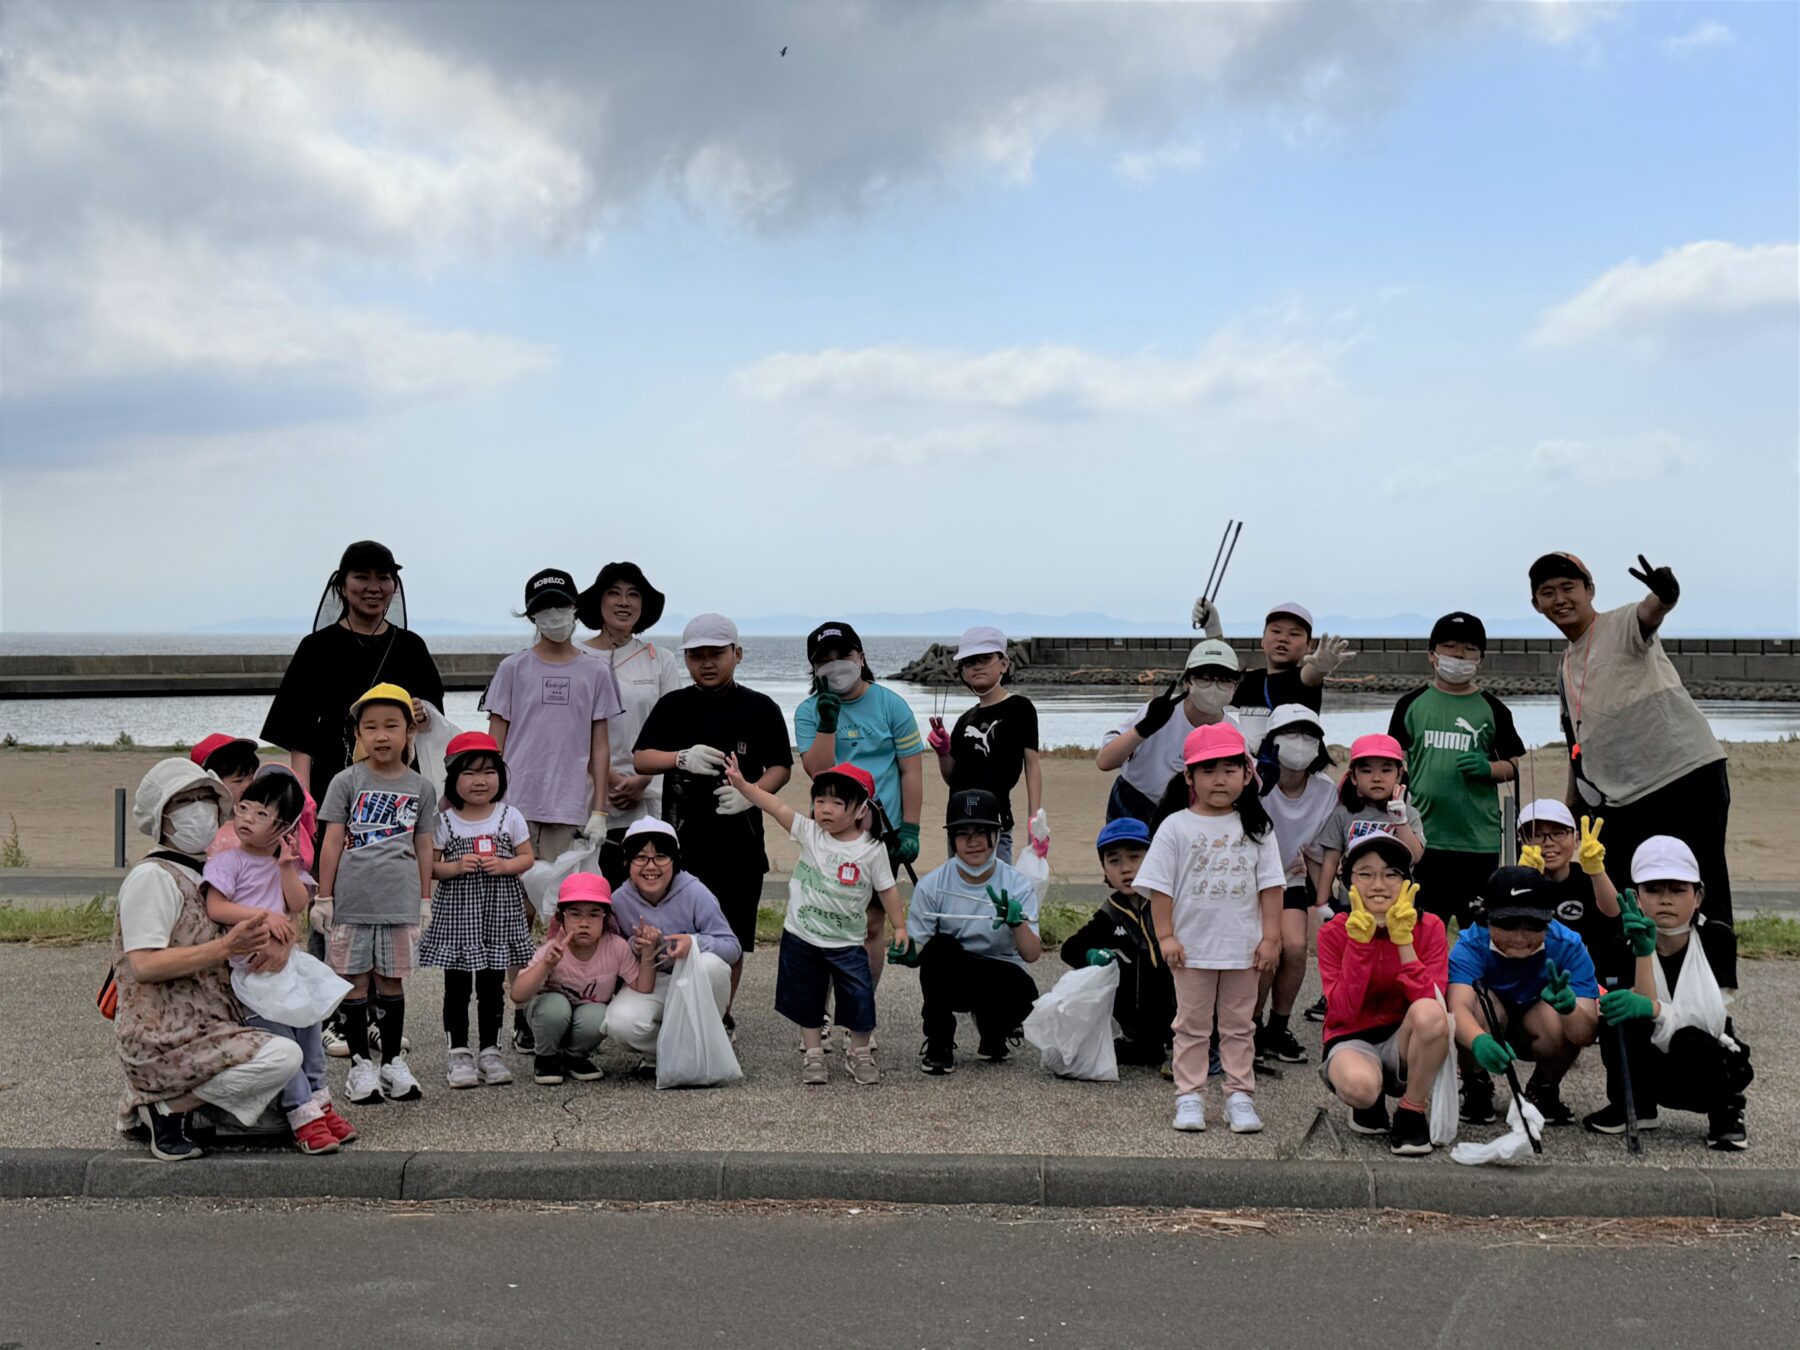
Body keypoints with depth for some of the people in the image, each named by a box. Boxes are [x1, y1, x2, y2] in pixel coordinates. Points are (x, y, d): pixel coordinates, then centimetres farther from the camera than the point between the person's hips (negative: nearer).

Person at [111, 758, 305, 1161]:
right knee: (283, 1056, -25)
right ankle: (171, 1109, -5)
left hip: (207, 1029, 10)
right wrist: (227, 947, -22)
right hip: (164, 1041, -10)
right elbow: (144, 965, -19)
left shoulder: (207, 875, 19)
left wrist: (276, 938, -1)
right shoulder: (152, 877, -9)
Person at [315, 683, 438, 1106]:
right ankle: (360, 1064, 13)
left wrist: (424, 901, 11)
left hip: (399, 902, 1)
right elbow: (332, 843, 1)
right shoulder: (347, 782, 1)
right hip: (352, 901, -1)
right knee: (354, 981, 4)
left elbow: (423, 849, 11)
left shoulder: (421, 788, 7)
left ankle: (393, 1062, 19)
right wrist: (324, 898, -1)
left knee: (392, 980, 9)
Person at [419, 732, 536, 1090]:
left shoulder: (510, 817, 2)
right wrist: (455, 867, -18)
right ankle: (458, 1053, 12)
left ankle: (489, 1051, 18)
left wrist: (504, 866, -14)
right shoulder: (444, 821, -2)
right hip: (457, 912, -1)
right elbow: (430, 866, 0)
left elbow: (527, 857, 4)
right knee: (457, 987, 4)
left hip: (499, 914, 1)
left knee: (493, 986, 8)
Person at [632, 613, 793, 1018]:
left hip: (740, 842, 0)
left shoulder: (760, 708, 3)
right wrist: (683, 759, -17)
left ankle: (722, 1014, 23)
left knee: (731, 940, 8)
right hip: (683, 839, 0)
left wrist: (751, 793, -15)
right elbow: (640, 759, 2)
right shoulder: (673, 706, 5)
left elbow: (781, 767, 4)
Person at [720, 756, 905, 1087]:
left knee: (859, 998, -1)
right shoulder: (810, 833, -6)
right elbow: (777, 807, -14)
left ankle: (860, 1053, 19)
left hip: (846, 942, -2)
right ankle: (812, 1053, 28)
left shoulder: (872, 850, -9)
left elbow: (887, 889, -1)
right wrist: (742, 784, -23)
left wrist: (900, 927, -1)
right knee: (808, 998, 13)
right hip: (802, 937, 2)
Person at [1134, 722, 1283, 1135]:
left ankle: (1240, 1095, 16)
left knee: (1239, 1026, 10)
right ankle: (1189, 1097, 12)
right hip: (1192, 947, -1)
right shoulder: (1176, 827, -3)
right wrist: (1165, 936, -8)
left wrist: (1271, 936, -4)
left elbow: (1270, 885, 1)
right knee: (1191, 1025, 7)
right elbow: (1160, 885, -3)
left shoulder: (1256, 828, 1)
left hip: (1243, 946, 1)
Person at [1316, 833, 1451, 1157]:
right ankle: (1370, 1105, 3)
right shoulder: (1334, 933, -6)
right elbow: (1343, 1013, -19)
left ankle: (1412, 1115, -13)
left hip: (1405, 1042, 1)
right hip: (1352, 1042, -1)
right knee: (1358, 1084, -38)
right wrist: (1359, 942, -22)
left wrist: (1403, 940, -24)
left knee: (1428, 1012, -35)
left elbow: (1431, 1003, -20)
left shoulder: (1429, 927, -5)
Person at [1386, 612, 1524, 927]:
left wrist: (1488, 768, -13)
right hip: (1424, 836, 0)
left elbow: (1514, 765, 8)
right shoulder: (1412, 704, 6)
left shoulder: (1492, 709, 6)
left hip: (1480, 840, 0)